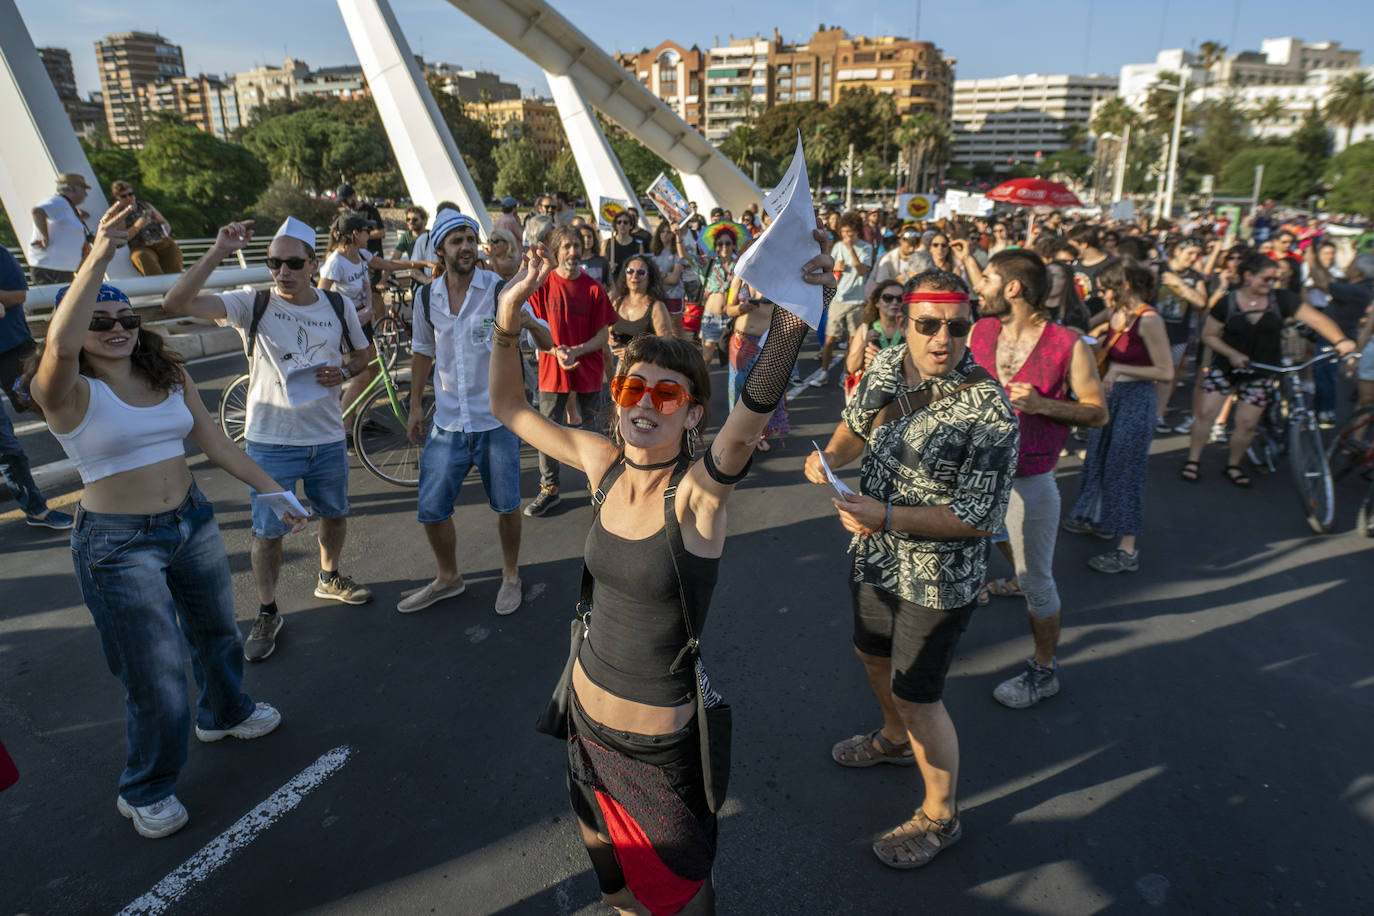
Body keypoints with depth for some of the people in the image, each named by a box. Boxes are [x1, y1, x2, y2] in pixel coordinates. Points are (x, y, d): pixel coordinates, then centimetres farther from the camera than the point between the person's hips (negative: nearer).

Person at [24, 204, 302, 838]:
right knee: (158, 678, 2)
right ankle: (145, 792, 27)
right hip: (119, 546, -6)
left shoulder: (169, 375, 1)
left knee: (218, 632, 26)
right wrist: (99, 257, -47)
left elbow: (215, 442, 4)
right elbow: (59, 348, -39)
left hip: (192, 521, 6)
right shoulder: (67, 392, -16)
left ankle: (224, 714, 55)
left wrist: (272, 490, 1)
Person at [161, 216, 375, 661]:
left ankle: (329, 578, 47)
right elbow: (176, 303, -21)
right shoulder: (252, 304, -10)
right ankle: (267, 614, 25)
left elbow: (364, 351, 14)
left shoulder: (338, 306, -1)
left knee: (334, 514, 20)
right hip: (271, 441, -3)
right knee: (268, 532, 5)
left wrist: (343, 371, -8)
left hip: (328, 437, 3)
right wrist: (218, 252, -27)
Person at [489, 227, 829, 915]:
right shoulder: (604, 462, -8)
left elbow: (752, 414, -43)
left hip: (661, 736, -4)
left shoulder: (699, 488, -22)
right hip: (588, 711, 5)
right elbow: (508, 408, 3)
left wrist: (790, 322, -58)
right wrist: (507, 317, -8)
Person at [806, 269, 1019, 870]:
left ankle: (939, 818, 33)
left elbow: (981, 518, -24)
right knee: (873, 655, 27)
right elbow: (858, 422, 13)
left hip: (937, 578, -7)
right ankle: (895, 739, 59)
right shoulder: (888, 364, -6)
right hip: (875, 557, 7)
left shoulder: (987, 409, -26)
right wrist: (830, 455, -7)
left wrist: (887, 515, -28)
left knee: (916, 695, 6)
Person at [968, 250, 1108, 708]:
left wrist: (1042, 404, -22)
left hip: (1028, 482, -4)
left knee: (1035, 580, 10)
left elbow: (1098, 412, -7)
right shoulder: (980, 332, 1)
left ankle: (1044, 669, 30)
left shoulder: (1068, 345, -13)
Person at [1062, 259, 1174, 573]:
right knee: (1100, 459, 20)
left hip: (1136, 399, -8)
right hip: (1111, 395, 8)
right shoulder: (1116, 315, 3)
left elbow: (1166, 371, -18)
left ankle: (1128, 552, 6)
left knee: (1124, 469, -3)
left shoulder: (1148, 320, -19)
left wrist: (1119, 369, -22)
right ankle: (1101, 521, 42)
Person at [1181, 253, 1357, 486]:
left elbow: (1316, 319, -10)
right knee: (1206, 413, -6)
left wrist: (1340, 340, -24)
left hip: (1261, 373, 1)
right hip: (1225, 367, -1)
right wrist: (1232, 354, -17)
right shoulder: (1227, 304, -8)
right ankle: (1192, 460, 9)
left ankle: (1233, 466, 19)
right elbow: (1209, 335, -3)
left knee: (1247, 423, -1)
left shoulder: (1281, 300, -7)